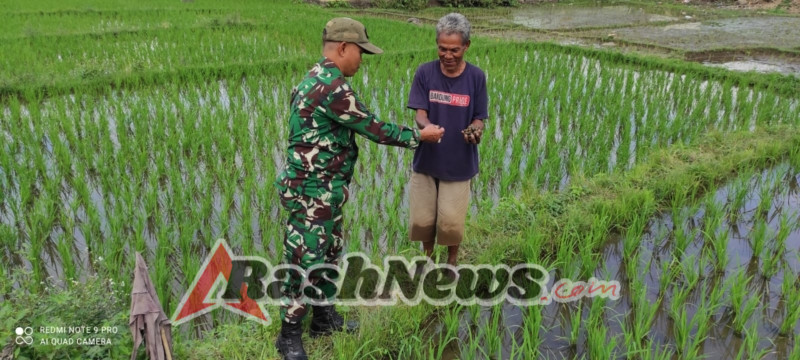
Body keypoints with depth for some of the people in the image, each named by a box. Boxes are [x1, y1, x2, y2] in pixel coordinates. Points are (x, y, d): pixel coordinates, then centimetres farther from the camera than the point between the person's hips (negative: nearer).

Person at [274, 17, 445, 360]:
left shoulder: (315, 79, 11)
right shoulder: (333, 87, -22)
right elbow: (373, 128, -16)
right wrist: (419, 135, -3)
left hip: (322, 189, 11)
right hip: (312, 191, -11)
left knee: (329, 254, 19)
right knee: (304, 261, 1)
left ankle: (324, 318, 35)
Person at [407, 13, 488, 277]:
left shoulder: (476, 77, -6)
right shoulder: (425, 72, -7)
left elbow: (478, 118, -2)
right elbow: (419, 114, -8)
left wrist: (475, 131, -25)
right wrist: (426, 126, -31)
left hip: (459, 163, -1)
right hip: (426, 159, 1)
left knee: (451, 222, 2)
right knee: (421, 220, 8)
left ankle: (451, 262, 32)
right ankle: (428, 256, 39)